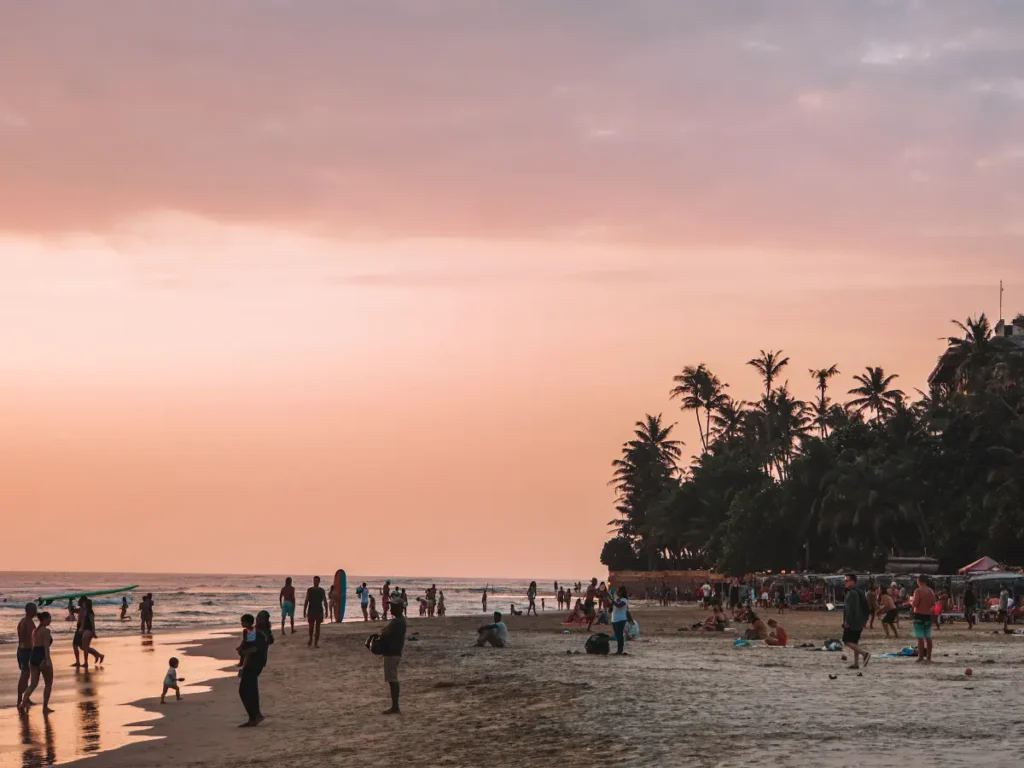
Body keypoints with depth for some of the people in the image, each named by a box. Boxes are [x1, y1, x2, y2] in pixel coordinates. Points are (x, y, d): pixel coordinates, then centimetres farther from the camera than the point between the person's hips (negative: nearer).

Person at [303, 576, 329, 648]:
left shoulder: (322, 591, 4)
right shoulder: (309, 590, 3)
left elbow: (325, 601, 4)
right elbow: (306, 601, 4)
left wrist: (326, 610, -6)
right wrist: (304, 611, 0)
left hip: (319, 611, 0)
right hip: (311, 610, 0)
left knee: (317, 627, -1)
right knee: (311, 626, 4)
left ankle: (316, 643, 2)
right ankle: (310, 639, 28)